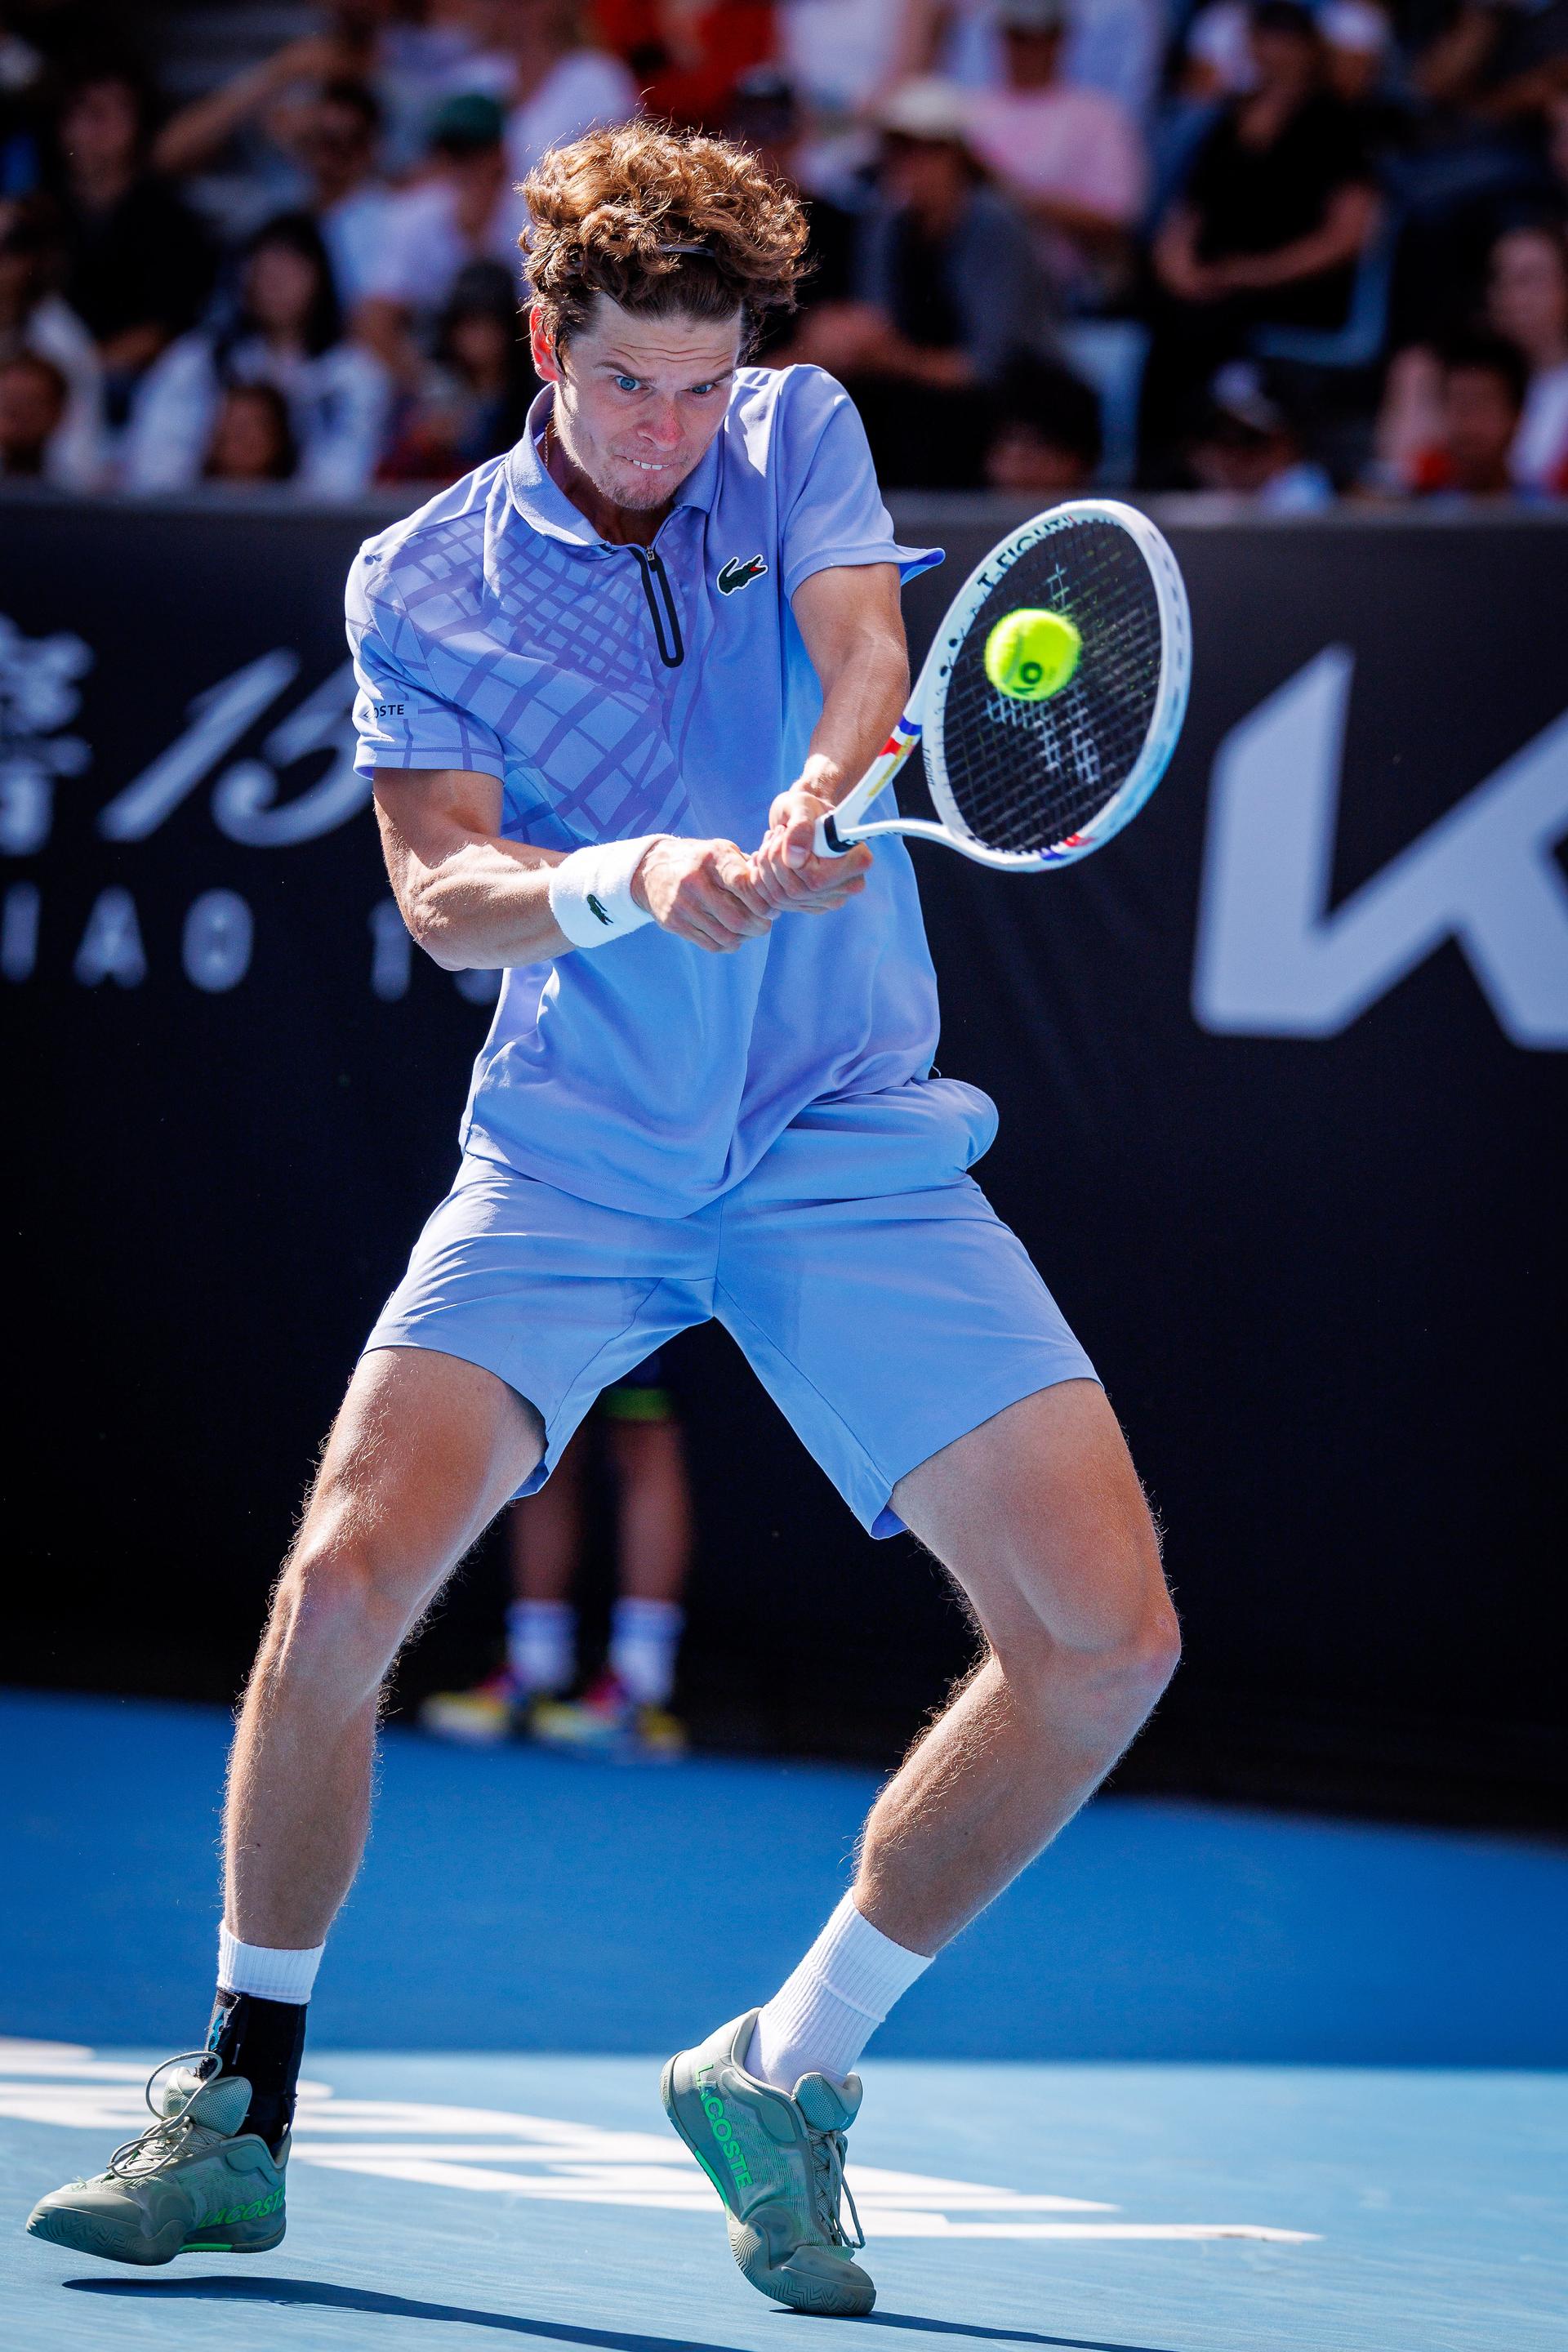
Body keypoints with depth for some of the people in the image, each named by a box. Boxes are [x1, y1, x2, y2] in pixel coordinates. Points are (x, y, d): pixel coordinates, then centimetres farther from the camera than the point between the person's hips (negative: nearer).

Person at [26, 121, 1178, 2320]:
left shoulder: (801, 442, 4)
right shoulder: (423, 580, 1)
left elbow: (870, 665, -14)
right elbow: (442, 890, -9)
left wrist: (810, 810, -37)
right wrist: (614, 883, -31)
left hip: (856, 1148, 1)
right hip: (572, 1150, -1)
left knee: (1106, 1638, -11)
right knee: (343, 1577, -18)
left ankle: (781, 2076, 7)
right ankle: (238, 2113, 2)